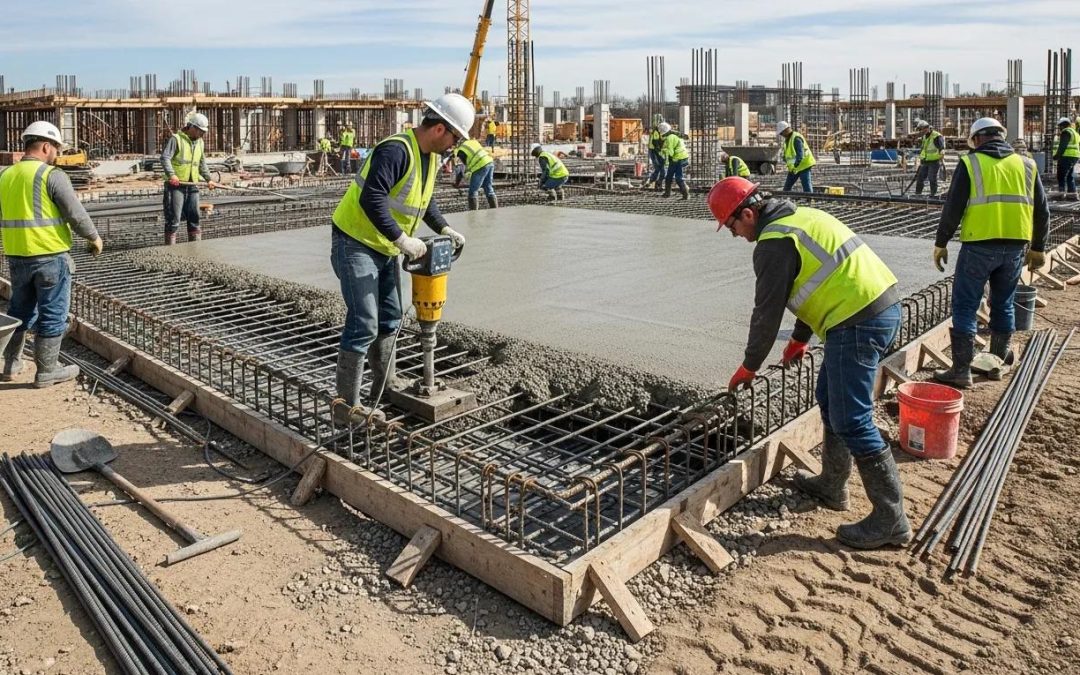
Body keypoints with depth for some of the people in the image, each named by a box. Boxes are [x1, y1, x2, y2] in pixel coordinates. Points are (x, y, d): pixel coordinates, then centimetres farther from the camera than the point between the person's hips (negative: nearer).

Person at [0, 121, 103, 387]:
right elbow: (76, 214, -14)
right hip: (50, 256, -6)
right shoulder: (52, 175, -12)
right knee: (52, 314, 4)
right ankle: (47, 370, 10)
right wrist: (94, 238, 1)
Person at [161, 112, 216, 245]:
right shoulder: (176, 139, -6)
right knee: (173, 219, -5)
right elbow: (165, 158, -16)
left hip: (192, 185, 6)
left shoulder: (199, 142, 17)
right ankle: (170, 247, -1)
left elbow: (202, 164, 27)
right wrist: (171, 174, -29)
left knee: (194, 218, 8)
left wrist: (208, 179, 19)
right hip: (175, 185, -6)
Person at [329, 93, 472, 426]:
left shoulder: (430, 156, 6)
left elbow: (425, 199, 21)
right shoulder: (395, 151, -25)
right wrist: (402, 239, -31)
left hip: (384, 248, 10)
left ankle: (385, 380, 38)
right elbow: (371, 200, -34)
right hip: (355, 243, -10)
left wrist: (445, 229, 8)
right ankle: (346, 405, -5)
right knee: (364, 324, -12)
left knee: (389, 317, 19)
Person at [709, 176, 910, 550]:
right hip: (886, 306, 11)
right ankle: (831, 485, 34)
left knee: (852, 421, -6)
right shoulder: (803, 216, 18)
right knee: (831, 399, 21)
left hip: (858, 322, -11)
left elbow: (767, 311, -8)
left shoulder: (775, 242, -12)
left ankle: (890, 519, 1)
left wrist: (749, 367, 5)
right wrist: (799, 339, 35)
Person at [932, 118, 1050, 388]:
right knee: (1003, 305, 19)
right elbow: (1042, 211, 14)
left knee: (965, 307, 1)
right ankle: (999, 360, 32)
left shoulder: (970, 163, -1)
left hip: (979, 246, -4)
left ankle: (961, 370, -2)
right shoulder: (1027, 164, 11)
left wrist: (940, 243, 3)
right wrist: (1038, 248, 23)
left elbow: (952, 208, -5)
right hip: (1015, 247, 5)